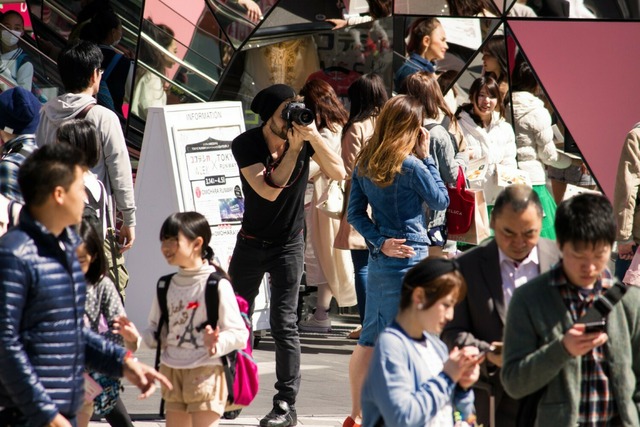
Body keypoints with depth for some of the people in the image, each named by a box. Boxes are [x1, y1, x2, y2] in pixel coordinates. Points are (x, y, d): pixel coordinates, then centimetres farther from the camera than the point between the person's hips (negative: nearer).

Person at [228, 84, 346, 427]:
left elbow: (338, 173, -23)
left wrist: (314, 137, -32)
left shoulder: (305, 138, -11)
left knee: (283, 324, -9)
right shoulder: (246, 145, -14)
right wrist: (293, 149, -31)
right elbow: (269, 190, -27)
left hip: (288, 244, -1)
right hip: (251, 241, 2)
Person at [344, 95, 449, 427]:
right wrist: (426, 157, 1)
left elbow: (355, 213, 5)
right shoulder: (410, 165, -14)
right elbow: (441, 201, -1)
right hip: (410, 259, -7)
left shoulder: (364, 163, 5)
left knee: (369, 340, 13)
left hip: (379, 259, 7)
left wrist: (380, 242, -2)